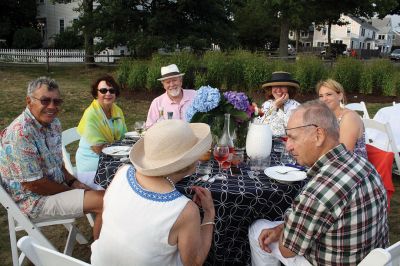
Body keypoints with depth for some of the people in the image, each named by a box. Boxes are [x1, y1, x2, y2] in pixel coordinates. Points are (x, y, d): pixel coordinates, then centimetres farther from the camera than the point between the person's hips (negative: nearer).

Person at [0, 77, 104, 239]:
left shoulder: (53, 123, 1)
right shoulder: (20, 134, -27)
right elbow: (34, 184, -25)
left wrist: (72, 182, -2)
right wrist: (70, 190, -13)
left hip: (56, 185, 9)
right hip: (34, 199, -9)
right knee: (105, 203, -18)